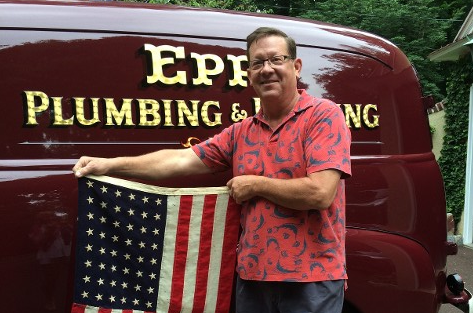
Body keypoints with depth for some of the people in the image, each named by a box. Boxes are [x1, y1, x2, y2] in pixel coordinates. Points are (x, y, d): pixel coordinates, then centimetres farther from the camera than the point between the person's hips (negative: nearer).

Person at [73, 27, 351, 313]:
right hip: (252, 275, 6)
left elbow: (320, 193, -19)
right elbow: (181, 160, 6)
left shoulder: (324, 116, -8)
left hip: (311, 278, -5)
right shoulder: (241, 133, 10)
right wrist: (111, 165, -1)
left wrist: (255, 185, -8)